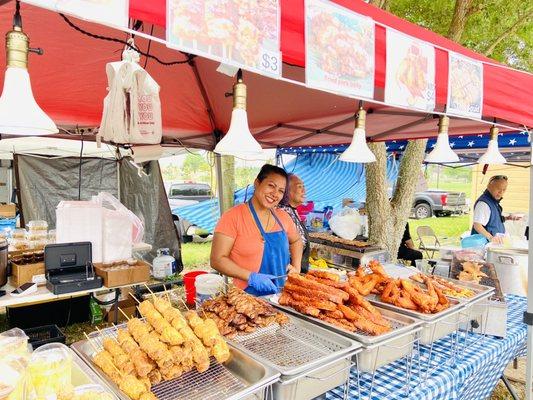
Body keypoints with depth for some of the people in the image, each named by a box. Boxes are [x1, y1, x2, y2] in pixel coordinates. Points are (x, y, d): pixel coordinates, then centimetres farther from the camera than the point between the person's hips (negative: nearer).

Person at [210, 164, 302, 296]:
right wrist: (251, 277, -19)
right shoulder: (233, 216, -10)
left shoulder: (283, 217, 6)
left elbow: (296, 241, 23)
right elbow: (217, 260, -11)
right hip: (249, 295, -4)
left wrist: (296, 268, 9)